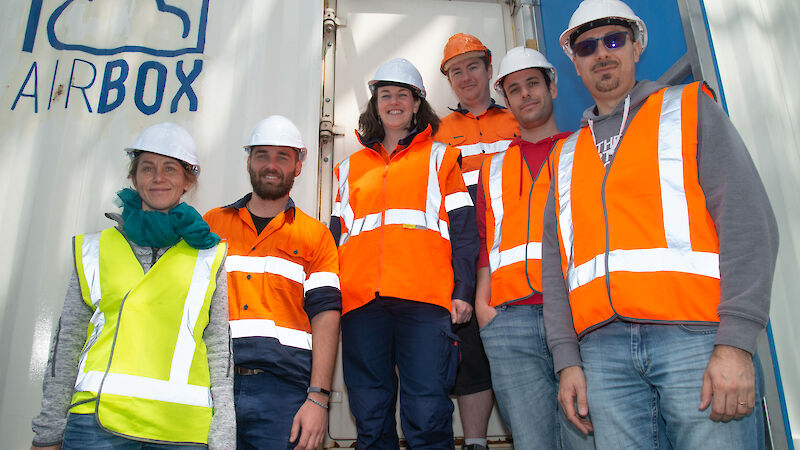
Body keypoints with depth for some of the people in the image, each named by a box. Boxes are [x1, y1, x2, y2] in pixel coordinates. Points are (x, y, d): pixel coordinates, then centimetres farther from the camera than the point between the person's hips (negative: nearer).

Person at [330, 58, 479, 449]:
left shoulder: (439, 157, 16)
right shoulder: (349, 168, 24)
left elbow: (464, 229, 8)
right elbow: (337, 236, 21)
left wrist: (463, 290, -4)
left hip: (425, 299, -2)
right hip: (361, 302, 3)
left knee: (427, 417, -6)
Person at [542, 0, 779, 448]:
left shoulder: (688, 107, 11)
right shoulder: (565, 155, 20)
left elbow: (747, 220, -1)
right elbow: (555, 261, 15)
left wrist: (736, 342, -12)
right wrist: (567, 359, 3)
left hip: (696, 339, -2)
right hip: (603, 349, 3)